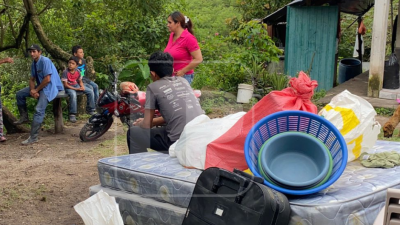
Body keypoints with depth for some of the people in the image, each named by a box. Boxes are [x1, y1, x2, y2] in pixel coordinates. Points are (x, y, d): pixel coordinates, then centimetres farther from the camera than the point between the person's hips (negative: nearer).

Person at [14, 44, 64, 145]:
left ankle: (33, 137, -21)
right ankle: (23, 117, 19)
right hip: (40, 86, 10)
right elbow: (32, 79, 11)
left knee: (39, 110, -22)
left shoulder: (45, 61, -17)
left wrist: (36, 90, -14)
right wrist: (32, 90, -10)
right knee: (19, 94, 7)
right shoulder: (34, 63, 10)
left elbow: (47, 79, -22)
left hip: (50, 87, -10)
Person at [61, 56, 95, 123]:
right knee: (73, 94, -39)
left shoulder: (78, 71, -2)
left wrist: (82, 87, -14)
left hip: (76, 85, 6)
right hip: (69, 87, -6)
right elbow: (65, 84, -19)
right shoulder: (65, 72, -19)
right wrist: (76, 89, -24)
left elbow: (80, 81, 9)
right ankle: (72, 114, -33)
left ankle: (91, 109, 9)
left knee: (90, 91, -4)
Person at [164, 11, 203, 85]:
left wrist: (183, 71, -14)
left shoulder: (188, 38, -15)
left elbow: (198, 59, -18)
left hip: (183, 77, -7)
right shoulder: (172, 35, 8)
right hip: (170, 76, 7)